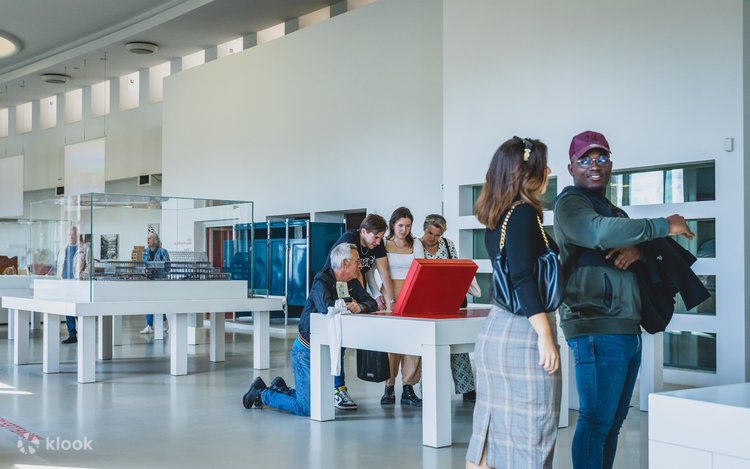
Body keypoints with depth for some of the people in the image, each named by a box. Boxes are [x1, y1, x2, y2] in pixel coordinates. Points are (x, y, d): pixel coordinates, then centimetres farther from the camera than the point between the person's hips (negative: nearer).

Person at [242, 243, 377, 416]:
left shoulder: (352, 284, 6)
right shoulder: (322, 280, -19)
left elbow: (372, 303, 1)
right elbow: (327, 307, -35)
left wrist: (360, 307, -22)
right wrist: (349, 303, -18)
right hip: (307, 349, -8)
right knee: (307, 409, -8)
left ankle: (280, 388, 32)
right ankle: (261, 393, 11)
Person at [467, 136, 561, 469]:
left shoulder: (496, 216, 13)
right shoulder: (524, 213, -12)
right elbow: (522, 278, -20)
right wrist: (545, 336, -19)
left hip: (494, 328, 9)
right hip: (523, 333, -9)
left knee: (493, 427, 11)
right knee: (528, 437, -3)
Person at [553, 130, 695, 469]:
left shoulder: (614, 212, 25)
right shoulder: (571, 203, -3)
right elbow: (599, 232, -25)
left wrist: (638, 250, -7)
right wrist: (664, 226, -16)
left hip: (628, 329, 9)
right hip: (597, 330, -9)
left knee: (613, 421, 10)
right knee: (596, 421, -10)